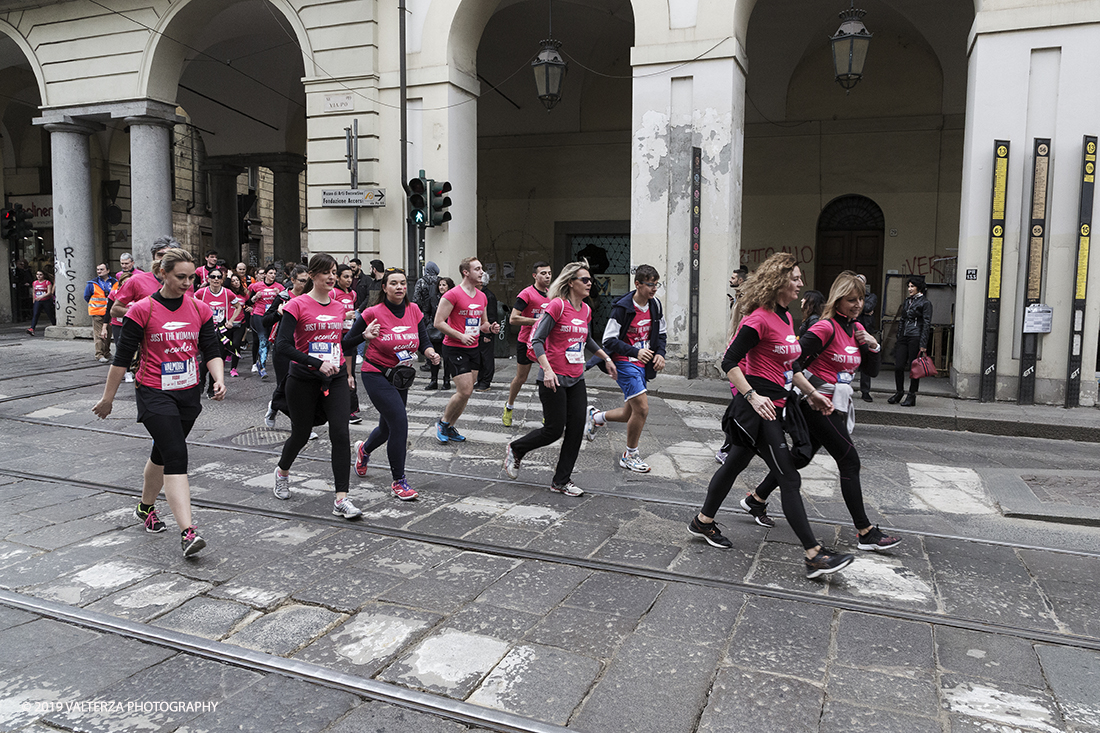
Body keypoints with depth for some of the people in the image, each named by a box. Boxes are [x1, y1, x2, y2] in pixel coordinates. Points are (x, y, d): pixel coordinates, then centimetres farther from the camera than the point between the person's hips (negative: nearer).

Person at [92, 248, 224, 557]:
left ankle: (145, 508, 43)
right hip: (154, 394, -5)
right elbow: (122, 357, -4)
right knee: (177, 456, -16)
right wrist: (108, 397, 2)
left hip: (188, 393, 5)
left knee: (163, 453, 20)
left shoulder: (200, 309, 3)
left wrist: (219, 379, -14)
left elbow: (211, 350, 4)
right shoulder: (142, 310, -8)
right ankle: (187, 531, -19)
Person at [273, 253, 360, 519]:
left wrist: (347, 371, 14)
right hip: (304, 380, -3)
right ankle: (282, 471, 45)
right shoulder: (297, 305, -9)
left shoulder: (339, 307, 7)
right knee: (301, 434, 12)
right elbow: (282, 345, -17)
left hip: (336, 379, 3)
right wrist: (317, 363, -24)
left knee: (340, 433, -10)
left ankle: (341, 499, -9)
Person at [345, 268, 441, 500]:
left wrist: (431, 353, -19)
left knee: (388, 427, 18)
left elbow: (424, 342, 2)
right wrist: (365, 336, -27)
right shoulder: (373, 313, -13)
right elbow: (347, 344, -9)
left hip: (400, 378, 6)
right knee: (400, 422, -17)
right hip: (376, 375, -6)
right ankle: (398, 481, -3)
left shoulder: (413, 310, 0)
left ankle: (364, 449, 54)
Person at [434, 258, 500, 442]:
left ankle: (450, 427, 23)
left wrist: (490, 328, 0)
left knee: (466, 392, 8)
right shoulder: (453, 295, -12)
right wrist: (460, 336, -21)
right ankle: (443, 422, 11)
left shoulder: (482, 296, 11)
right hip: (455, 348, -8)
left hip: (473, 349, 8)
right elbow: (438, 323, -14)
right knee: (465, 391, -11)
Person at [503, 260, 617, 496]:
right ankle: (514, 449, 25)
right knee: (554, 430, -2)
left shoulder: (586, 310, 9)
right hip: (553, 379, -7)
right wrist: (547, 370, -25)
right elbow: (537, 340, -16)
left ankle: (561, 481, 14)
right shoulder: (557, 305, -14)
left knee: (577, 429, 2)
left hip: (576, 379, 7)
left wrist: (606, 358, 26)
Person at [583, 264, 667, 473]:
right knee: (642, 408, -15)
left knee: (630, 413, 13)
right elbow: (609, 340, -17)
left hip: (642, 365, 8)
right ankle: (630, 455, 4)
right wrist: (635, 352, -28)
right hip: (624, 363, -8)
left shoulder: (655, 305, 4)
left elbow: (661, 333, 16)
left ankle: (595, 417, 40)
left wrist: (660, 353, -3)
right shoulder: (622, 308, -17)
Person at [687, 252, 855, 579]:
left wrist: (812, 393, 19)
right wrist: (752, 396, -26)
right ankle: (814, 555, -3)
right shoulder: (759, 319, -17)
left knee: (735, 463, 19)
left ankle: (703, 522, 34)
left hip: (774, 407, 10)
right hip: (757, 408, -10)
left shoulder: (786, 318, 13)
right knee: (789, 478, -8)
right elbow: (730, 363, -19)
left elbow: (790, 365, 23)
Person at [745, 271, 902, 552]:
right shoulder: (826, 327, -15)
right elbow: (794, 358, -21)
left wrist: (872, 346, -2)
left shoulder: (857, 328, 12)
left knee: (801, 457, 15)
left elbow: (872, 371, 14)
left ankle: (756, 500, 29)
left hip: (836, 405, 9)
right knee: (849, 461, -6)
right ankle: (866, 533, 2)